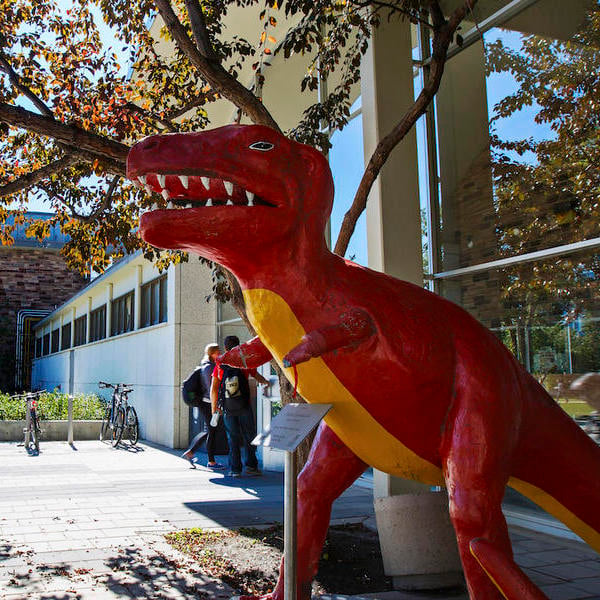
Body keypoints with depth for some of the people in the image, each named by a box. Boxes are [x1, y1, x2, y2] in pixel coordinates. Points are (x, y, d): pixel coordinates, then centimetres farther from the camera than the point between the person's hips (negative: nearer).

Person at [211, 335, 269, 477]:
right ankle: (250, 465, 7)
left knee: (233, 438, 9)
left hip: (227, 408, 1)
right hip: (244, 407, -1)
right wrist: (266, 382, 24)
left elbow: (213, 389, 0)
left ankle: (235, 469, 7)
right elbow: (258, 377, 8)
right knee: (249, 436, 10)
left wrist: (214, 407, 7)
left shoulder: (219, 365, -1)